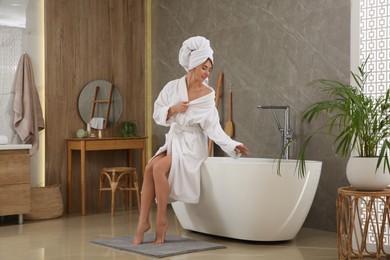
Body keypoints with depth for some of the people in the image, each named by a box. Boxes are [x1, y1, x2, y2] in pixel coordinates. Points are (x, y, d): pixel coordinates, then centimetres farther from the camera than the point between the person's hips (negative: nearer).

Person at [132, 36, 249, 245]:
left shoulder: (208, 95, -7)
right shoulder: (172, 87, 0)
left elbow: (213, 128, -12)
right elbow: (157, 114, 3)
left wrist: (233, 146, -23)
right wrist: (174, 109, -16)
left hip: (192, 145, -3)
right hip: (173, 140, 3)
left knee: (159, 167, -28)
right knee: (149, 168, -25)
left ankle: (162, 219, -14)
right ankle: (143, 220, -21)